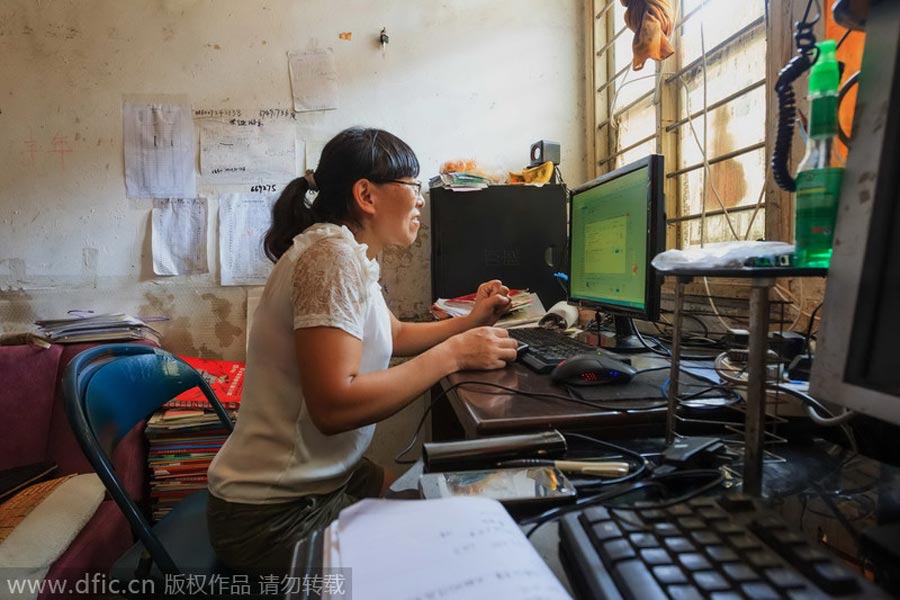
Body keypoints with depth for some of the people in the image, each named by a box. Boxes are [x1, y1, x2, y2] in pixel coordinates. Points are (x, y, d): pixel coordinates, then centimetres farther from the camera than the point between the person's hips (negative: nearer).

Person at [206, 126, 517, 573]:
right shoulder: (333, 256, -24)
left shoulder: (350, 256, 7)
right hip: (275, 516, -9)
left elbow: (394, 335, 21)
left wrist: (470, 322, 9)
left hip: (320, 479, 9)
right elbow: (334, 406, -32)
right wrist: (453, 354, -24)